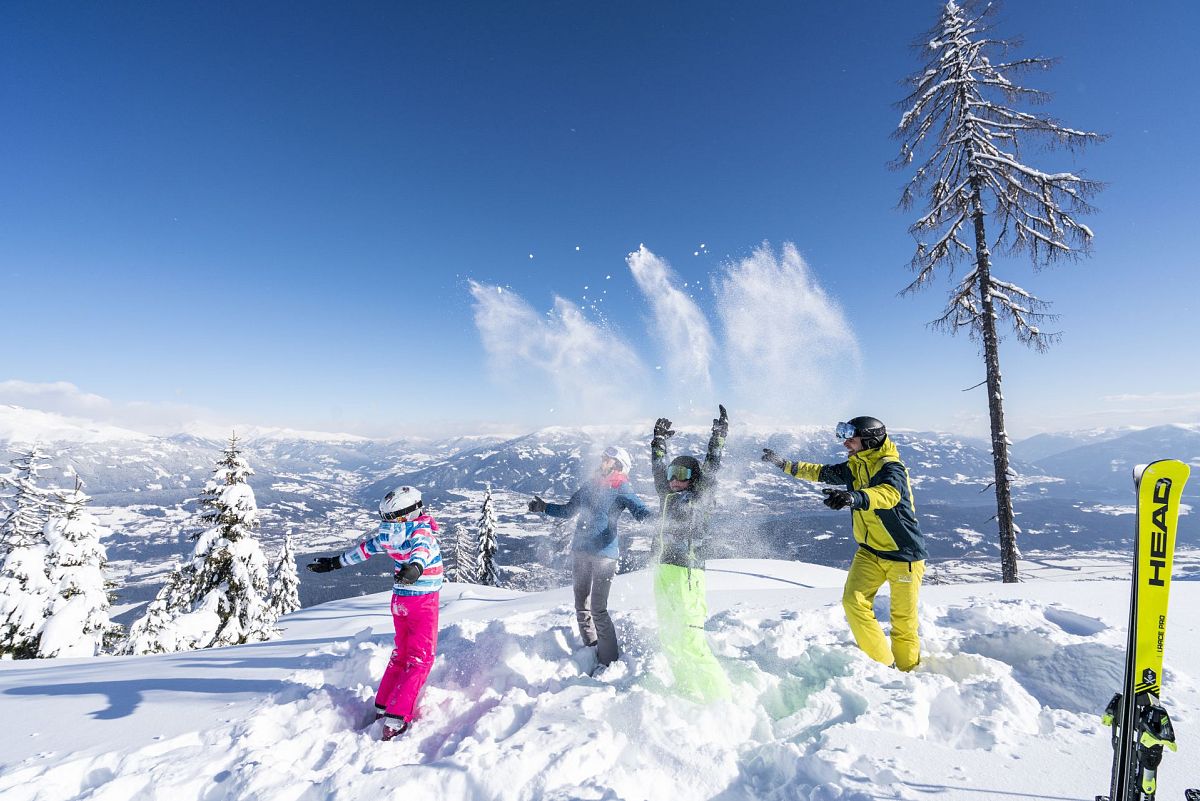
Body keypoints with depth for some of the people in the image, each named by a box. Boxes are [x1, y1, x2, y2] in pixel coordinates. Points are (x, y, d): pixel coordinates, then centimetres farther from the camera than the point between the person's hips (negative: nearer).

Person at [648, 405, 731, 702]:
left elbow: (709, 471, -13)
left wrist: (718, 439, -13)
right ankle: (686, 688, 29)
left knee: (689, 638, -10)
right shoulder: (669, 497, 12)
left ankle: (718, 693, 4)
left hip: (687, 573, -8)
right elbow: (659, 470, 20)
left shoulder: (698, 498, -4)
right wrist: (659, 441, 23)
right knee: (668, 635, 15)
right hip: (664, 571, 8)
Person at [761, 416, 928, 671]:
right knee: (853, 601, -12)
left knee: (903, 621, 1)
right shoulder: (853, 467, 4)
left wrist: (854, 498, -57)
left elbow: (889, 494, -39)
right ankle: (882, 664, 1)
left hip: (904, 555, -6)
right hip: (870, 552, 6)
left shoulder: (890, 467, -18)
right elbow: (820, 472, 20)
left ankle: (908, 671, 23)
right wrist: (784, 465, 21)